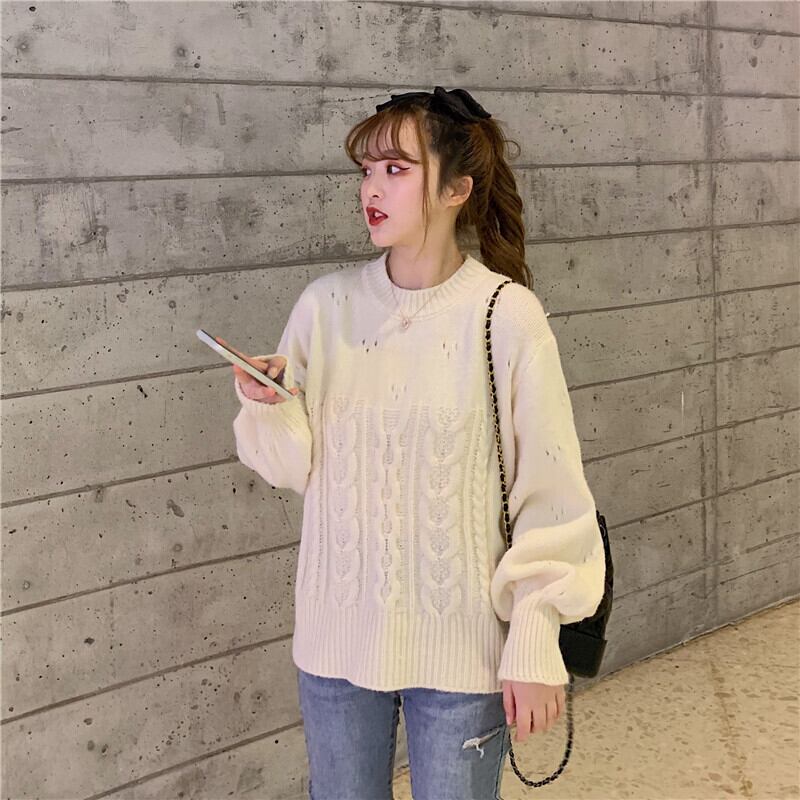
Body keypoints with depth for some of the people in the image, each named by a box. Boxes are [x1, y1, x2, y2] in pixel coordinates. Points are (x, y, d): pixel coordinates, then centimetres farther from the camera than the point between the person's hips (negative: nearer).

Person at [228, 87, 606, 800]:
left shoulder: (506, 315, -13)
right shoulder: (327, 305, -4)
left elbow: (547, 493, -9)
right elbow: (295, 465, 3)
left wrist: (534, 647, -10)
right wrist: (266, 406, -17)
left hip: (461, 642, -3)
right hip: (337, 634, 3)